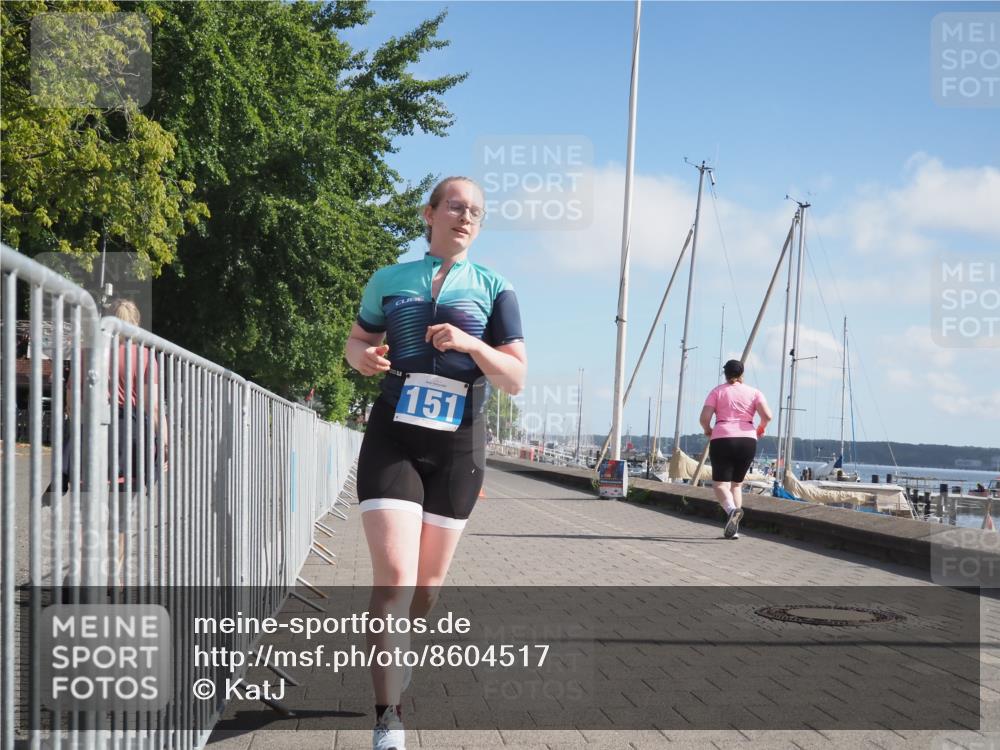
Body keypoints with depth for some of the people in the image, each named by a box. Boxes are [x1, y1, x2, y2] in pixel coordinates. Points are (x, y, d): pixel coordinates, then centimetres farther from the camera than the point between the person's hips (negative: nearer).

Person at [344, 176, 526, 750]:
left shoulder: (494, 289, 5)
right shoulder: (390, 279, 7)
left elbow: (516, 380, 1)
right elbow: (357, 340, 20)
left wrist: (471, 344, -17)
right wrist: (363, 356, -4)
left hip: (458, 444, 1)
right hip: (394, 437, -1)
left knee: (430, 583, 9)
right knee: (394, 577, -15)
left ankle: (389, 661, 36)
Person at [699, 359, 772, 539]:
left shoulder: (717, 391, 6)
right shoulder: (753, 392, 9)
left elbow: (704, 417, -5)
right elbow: (767, 415, -5)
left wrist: (708, 431, 15)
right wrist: (761, 429, 15)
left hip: (722, 440, -2)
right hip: (747, 441, 3)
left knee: (720, 483, -2)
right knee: (737, 483, 16)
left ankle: (732, 510, -34)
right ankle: (733, 528, 7)